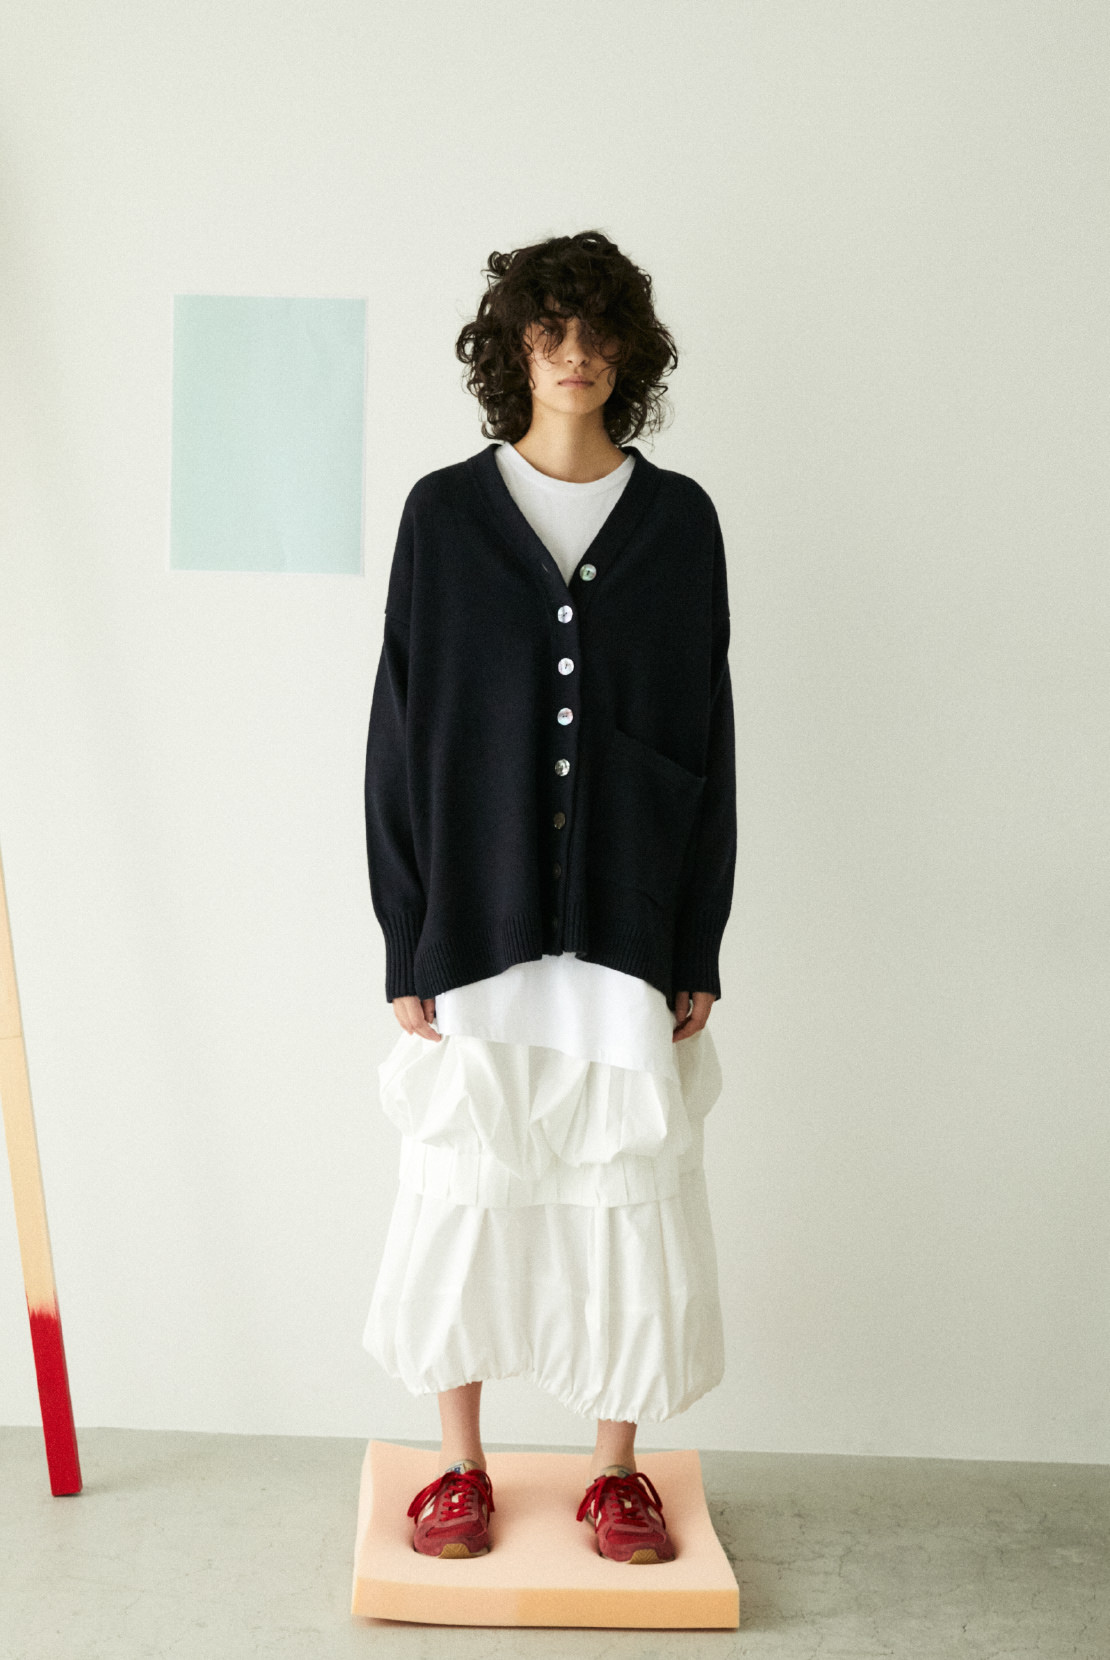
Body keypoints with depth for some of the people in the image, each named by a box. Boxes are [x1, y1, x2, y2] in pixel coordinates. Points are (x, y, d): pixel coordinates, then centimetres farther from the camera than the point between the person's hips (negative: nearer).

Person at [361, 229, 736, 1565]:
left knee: (630, 1196, 7)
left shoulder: (677, 520, 4)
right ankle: (461, 1465, 26)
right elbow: (400, 734, 1)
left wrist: (700, 949, 1)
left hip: (630, 925, 1)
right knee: (462, 1192, 6)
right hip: (477, 925, 0)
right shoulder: (444, 513, 2)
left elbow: (708, 740, 5)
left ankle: (616, 1470, 25)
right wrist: (406, 944, -4)